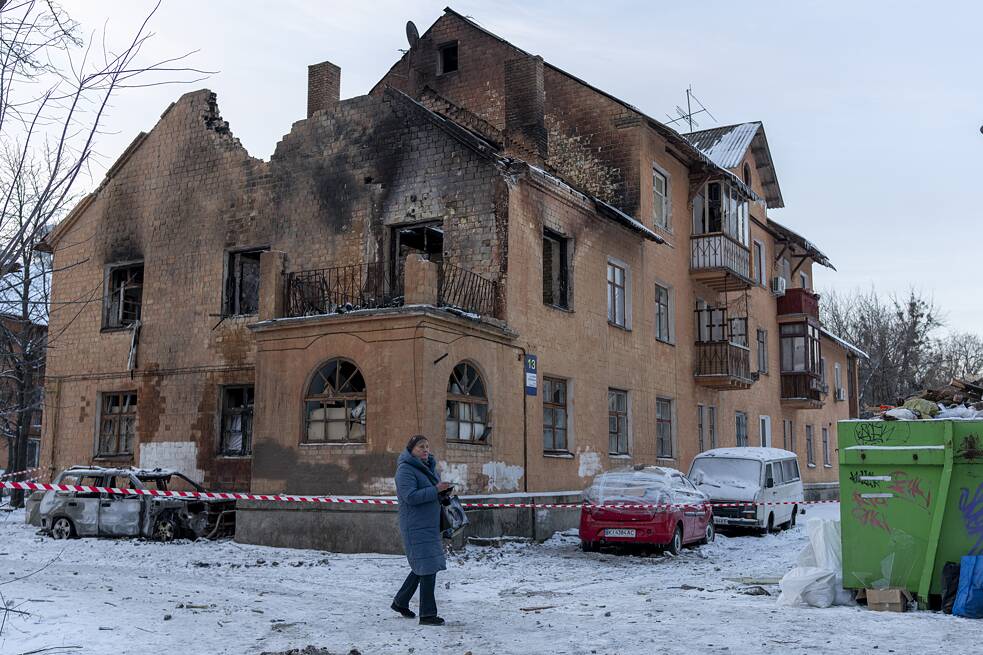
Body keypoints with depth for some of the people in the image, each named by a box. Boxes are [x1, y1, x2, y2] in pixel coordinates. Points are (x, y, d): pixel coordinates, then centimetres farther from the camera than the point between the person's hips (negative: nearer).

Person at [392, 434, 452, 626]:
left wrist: (443, 490, 7)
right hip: (416, 527, -10)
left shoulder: (428, 467, 16)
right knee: (427, 567, -9)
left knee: (422, 566, 16)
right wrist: (435, 490, -23)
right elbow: (410, 496, -23)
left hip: (430, 525, 10)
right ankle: (427, 614, -2)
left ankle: (400, 602, 32)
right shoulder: (405, 469, -13)